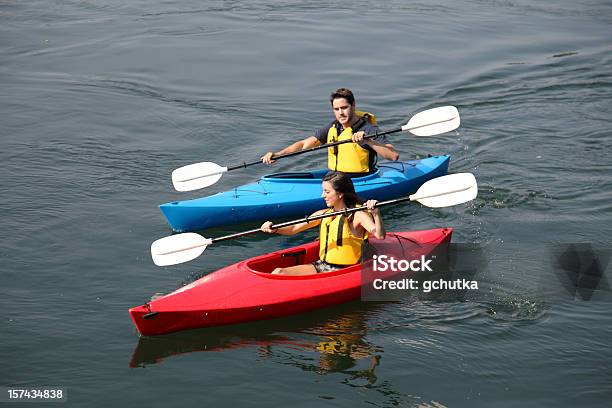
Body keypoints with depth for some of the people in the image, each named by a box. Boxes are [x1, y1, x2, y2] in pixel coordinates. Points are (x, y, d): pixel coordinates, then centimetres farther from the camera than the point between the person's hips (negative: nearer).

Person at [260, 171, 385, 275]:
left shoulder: (357, 216, -10)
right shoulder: (323, 214, 11)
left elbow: (380, 235, -24)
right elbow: (295, 229, 10)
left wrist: (375, 214, -41)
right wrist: (275, 229, -8)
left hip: (342, 271, -7)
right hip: (321, 265, 7)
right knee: (278, 272, -10)